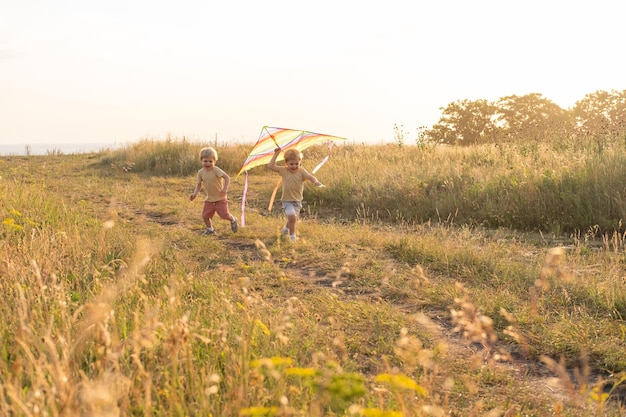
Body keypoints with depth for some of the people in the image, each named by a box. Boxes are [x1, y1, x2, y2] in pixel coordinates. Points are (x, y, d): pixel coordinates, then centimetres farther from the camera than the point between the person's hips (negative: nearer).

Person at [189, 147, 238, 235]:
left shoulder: (216, 170, -20)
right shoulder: (201, 172, -4)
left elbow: (227, 177, -25)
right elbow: (199, 184, 7)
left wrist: (225, 189, -37)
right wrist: (195, 193, -9)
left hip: (220, 198, -5)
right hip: (209, 199, 5)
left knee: (224, 214, -10)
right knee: (205, 215, -1)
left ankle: (233, 220, 24)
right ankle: (210, 229, 23)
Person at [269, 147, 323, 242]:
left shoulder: (301, 171, -7)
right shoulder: (284, 171, -7)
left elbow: (310, 177, -22)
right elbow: (271, 166, -10)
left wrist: (316, 181, -43)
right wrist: (276, 155, -13)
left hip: (298, 200, 3)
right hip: (287, 200, -3)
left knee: (293, 218, 18)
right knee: (292, 217, -21)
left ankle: (286, 228, 51)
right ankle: (292, 235, -1)